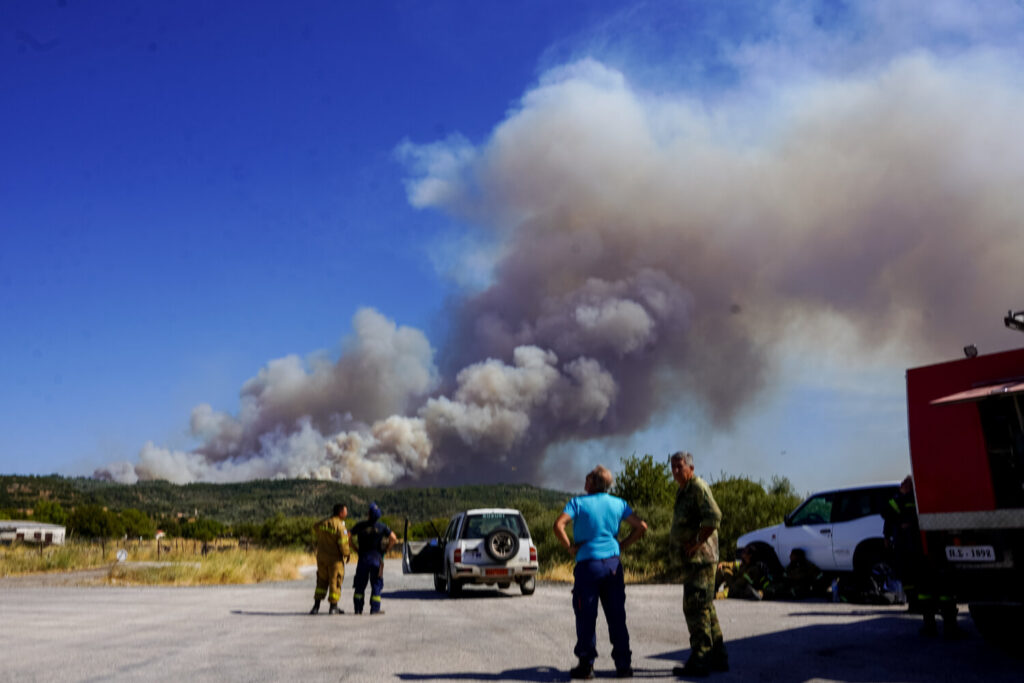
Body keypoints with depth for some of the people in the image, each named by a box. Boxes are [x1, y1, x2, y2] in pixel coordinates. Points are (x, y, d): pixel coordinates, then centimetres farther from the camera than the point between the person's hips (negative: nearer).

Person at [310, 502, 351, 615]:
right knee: (335, 582, 5)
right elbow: (343, 543, -20)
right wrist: (346, 555, -3)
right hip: (336, 559, -6)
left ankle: (316, 606, 13)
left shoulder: (322, 522, 2)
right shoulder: (340, 526, -18)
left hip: (321, 557, 6)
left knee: (321, 581, 15)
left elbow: (315, 530, 20)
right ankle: (333, 607, 9)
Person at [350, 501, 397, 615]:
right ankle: (375, 608, -1)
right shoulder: (382, 526, -3)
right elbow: (393, 538, -5)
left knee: (360, 584, 9)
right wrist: (386, 550, 3)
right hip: (376, 558, -1)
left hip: (363, 557, 1)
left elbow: (351, 537, 4)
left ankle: (358, 608, 9)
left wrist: (357, 550, 10)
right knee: (376, 584, 4)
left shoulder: (360, 526, -1)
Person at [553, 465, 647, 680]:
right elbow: (641, 527, 6)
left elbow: (558, 525, -18)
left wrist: (570, 548, -6)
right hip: (613, 564, 4)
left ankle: (586, 665, 6)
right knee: (617, 616, 9)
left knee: (586, 616, 3)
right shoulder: (618, 504, 7)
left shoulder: (578, 503, -5)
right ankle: (623, 665, 13)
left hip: (588, 564, -3)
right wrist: (622, 546, 10)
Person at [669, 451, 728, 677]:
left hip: (700, 558, -10)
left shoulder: (699, 487, -12)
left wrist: (696, 544, -21)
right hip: (690, 560, 10)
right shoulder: (683, 491, 19)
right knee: (705, 607, 14)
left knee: (695, 607, -10)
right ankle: (718, 657, 22)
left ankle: (699, 660, -8)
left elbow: (713, 518, -25)